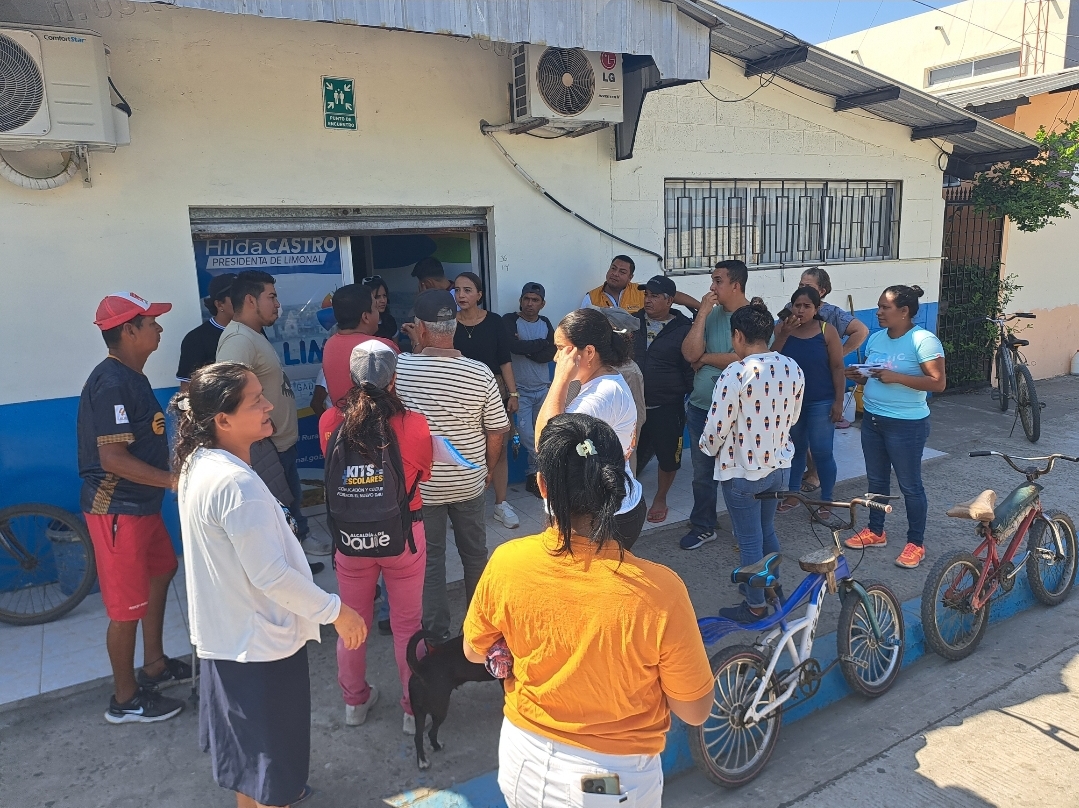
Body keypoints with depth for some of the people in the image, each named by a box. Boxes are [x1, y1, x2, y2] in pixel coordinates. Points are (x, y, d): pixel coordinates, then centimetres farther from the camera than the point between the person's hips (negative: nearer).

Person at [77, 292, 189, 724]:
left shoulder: (130, 377, 8)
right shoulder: (112, 384, -23)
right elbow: (112, 457, -27)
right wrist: (175, 480, -25)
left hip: (140, 502, 10)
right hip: (117, 509, -10)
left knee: (160, 571, 24)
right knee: (128, 604, 2)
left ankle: (154, 664, 40)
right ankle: (125, 699, 20)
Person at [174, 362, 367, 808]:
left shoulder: (198, 463, -1)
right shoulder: (237, 483, -31)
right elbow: (271, 576, -28)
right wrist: (335, 610, -18)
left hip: (224, 634, 9)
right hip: (260, 642, -9)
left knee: (244, 742, 29)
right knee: (273, 756, 12)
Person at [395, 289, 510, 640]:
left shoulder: (401, 367, -18)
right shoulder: (480, 373, -16)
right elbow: (497, 431, -7)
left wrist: (417, 347, 15)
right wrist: (488, 469, 8)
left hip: (422, 486, -1)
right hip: (469, 483, 2)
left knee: (429, 559, 14)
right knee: (475, 553, 20)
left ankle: (437, 634, 25)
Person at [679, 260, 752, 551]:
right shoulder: (710, 314, 3)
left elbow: (742, 359, -23)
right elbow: (690, 353, -9)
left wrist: (704, 358, -8)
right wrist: (703, 313, -13)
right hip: (700, 407, 5)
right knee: (702, 472, 15)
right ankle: (703, 527, 30)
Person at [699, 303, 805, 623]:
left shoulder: (736, 373, -24)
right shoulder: (792, 368, -3)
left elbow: (717, 427, -18)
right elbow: (792, 417, 8)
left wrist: (708, 447, 3)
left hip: (742, 471, -6)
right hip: (780, 464, 7)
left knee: (750, 540, 9)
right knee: (767, 531, 25)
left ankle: (755, 606, 24)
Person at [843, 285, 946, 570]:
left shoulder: (923, 340, -15)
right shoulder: (876, 338, 7)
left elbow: (938, 383, -20)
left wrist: (896, 377, -26)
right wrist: (858, 375, -5)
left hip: (906, 425, -7)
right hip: (872, 420, 7)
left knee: (909, 485, 5)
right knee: (876, 480, 17)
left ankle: (916, 543, 19)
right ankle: (875, 532, 33)